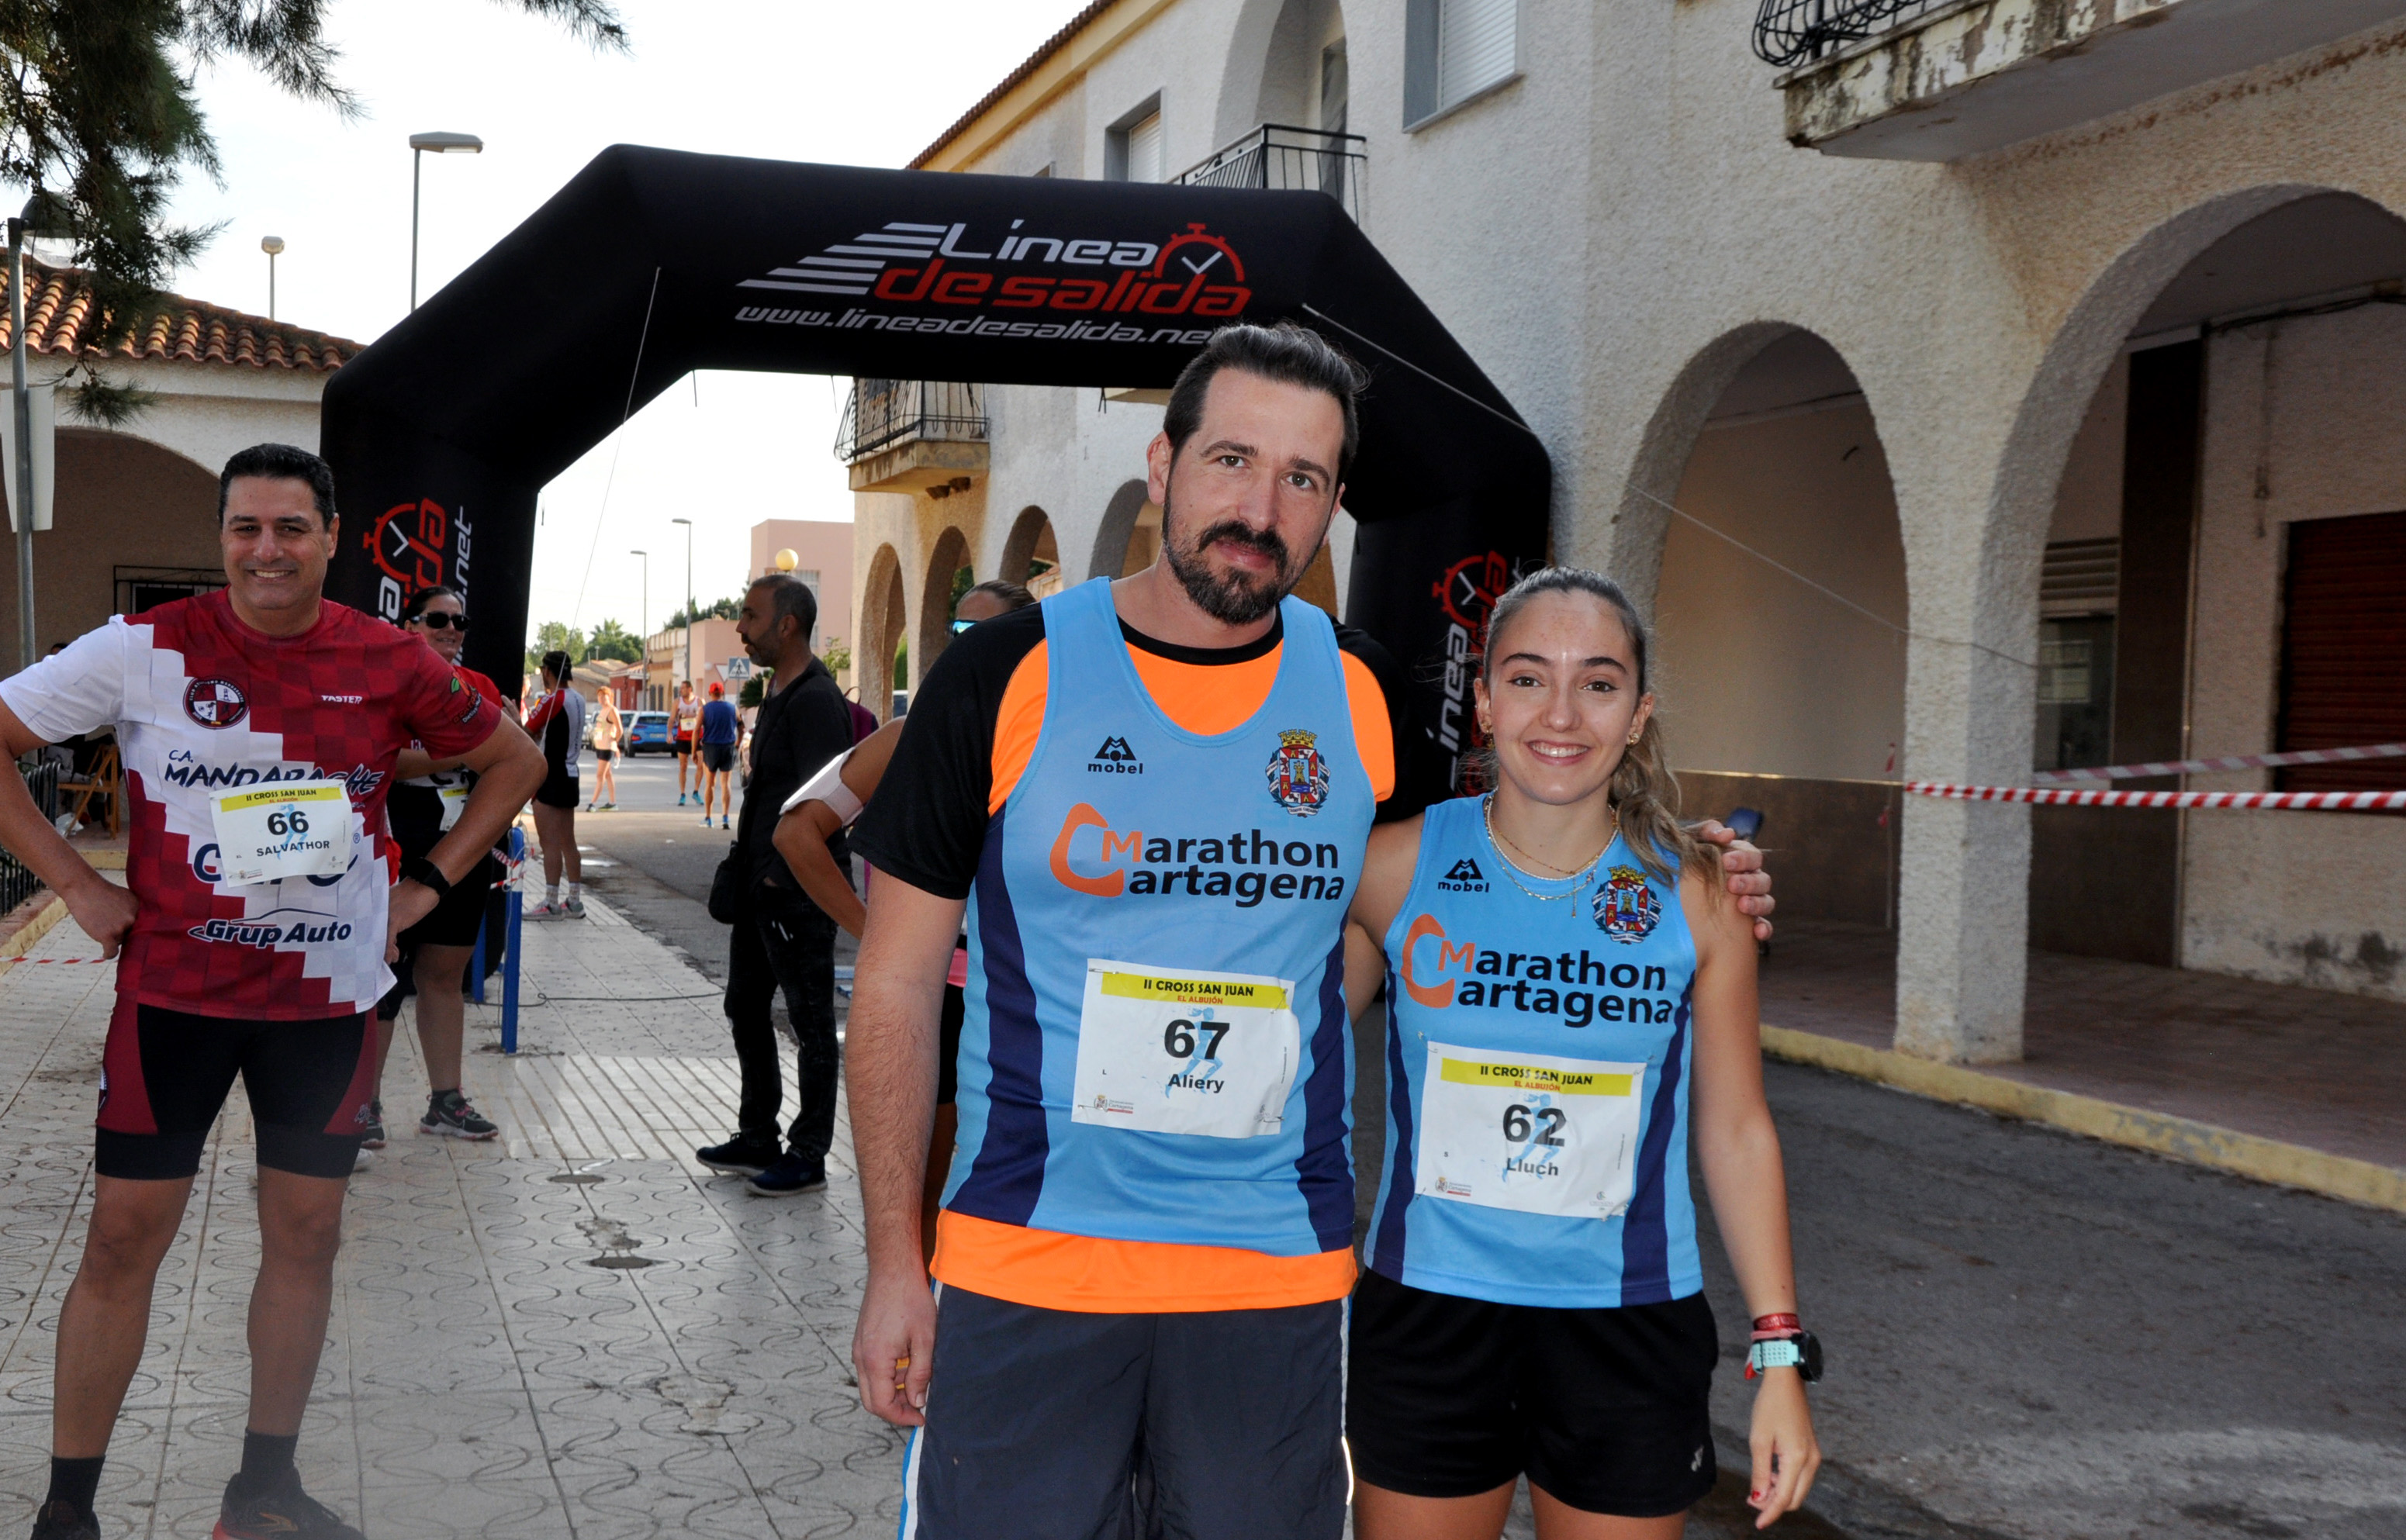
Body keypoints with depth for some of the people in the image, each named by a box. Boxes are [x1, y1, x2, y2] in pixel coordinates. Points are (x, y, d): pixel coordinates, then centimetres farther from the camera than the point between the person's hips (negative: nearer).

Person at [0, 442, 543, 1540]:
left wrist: (429, 883, 4)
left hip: (329, 996, 2)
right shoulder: (146, 649, -8)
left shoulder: (390, 665, -2)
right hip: (173, 986, -2)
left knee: (307, 1235, 9)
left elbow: (514, 760, 12)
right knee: (125, 1238, 1)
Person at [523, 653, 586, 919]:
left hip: (551, 776, -9)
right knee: (568, 842, 11)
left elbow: (525, 734, -12)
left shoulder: (552, 700, -15)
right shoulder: (578, 700, 10)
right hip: (570, 775, 9)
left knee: (550, 842, -7)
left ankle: (551, 903, -8)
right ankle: (574, 901, 14)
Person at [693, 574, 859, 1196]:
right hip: (761, 886, 10)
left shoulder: (815, 700, -17)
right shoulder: (778, 695, 14)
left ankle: (807, 1157, 9)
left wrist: (783, 875, -19)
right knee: (746, 1007, 17)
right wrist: (745, 860, 16)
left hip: (798, 890, -10)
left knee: (811, 1023, 0)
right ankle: (757, 1139, 28)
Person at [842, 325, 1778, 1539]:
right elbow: (899, 982, 0)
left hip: (1278, 1274, 2)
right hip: (1023, 1262, -2)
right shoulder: (1006, 677, -5)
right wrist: (894, 1265, -2)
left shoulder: (1367, 694, 2)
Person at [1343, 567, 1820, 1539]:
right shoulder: (1394, 866, -8)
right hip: (1427, 1314, 0)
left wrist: (1779, 1355, 2)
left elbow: (1736, 1131, 2)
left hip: (1629, 1328, 0)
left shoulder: (1696, 900, -6)